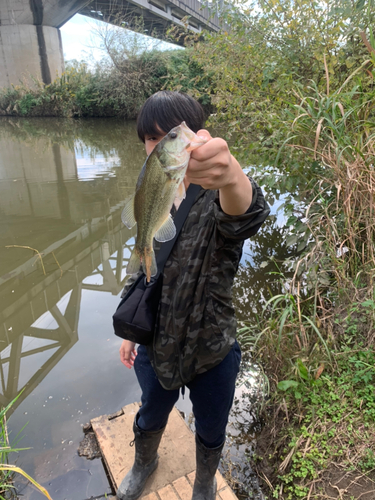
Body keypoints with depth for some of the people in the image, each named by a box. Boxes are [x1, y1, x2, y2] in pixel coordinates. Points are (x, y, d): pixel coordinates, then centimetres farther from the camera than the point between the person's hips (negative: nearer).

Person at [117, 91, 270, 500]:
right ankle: (144, 463, 66)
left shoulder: (216, 200, -23)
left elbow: (246, 214, -49)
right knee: (150, 418, 30)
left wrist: (232, 177, -72)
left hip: (213, 355, -3)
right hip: (155, 348, 4)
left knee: (210, 433, 24)